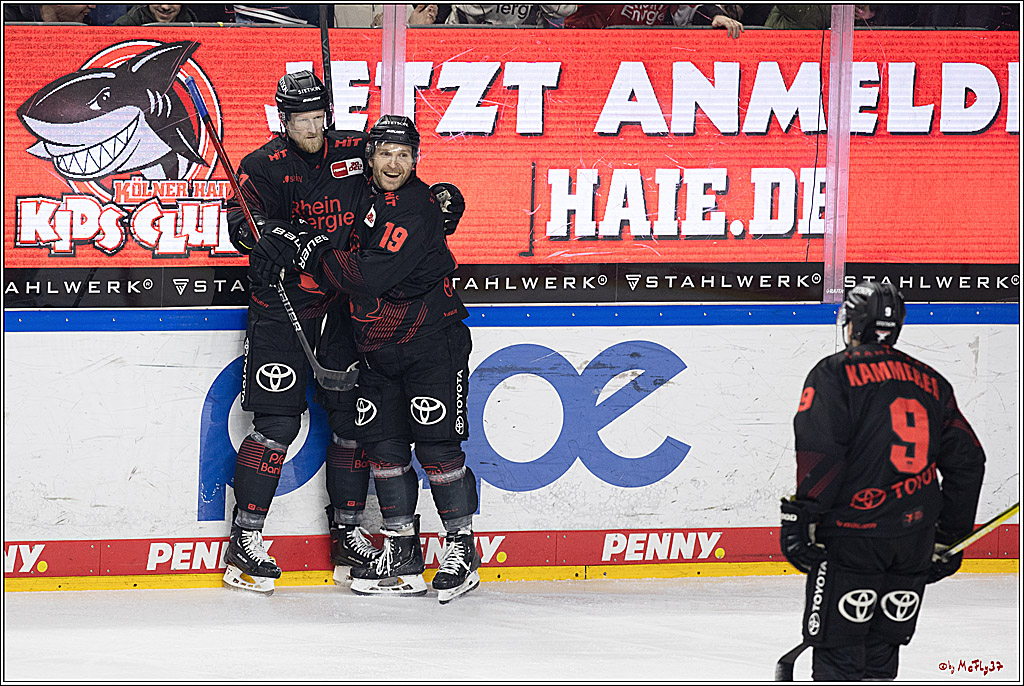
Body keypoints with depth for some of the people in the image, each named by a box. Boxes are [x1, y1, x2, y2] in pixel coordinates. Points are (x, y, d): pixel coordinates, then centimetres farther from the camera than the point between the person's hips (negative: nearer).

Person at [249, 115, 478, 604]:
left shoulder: (416, 209, -19)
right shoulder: (368, 195, 7)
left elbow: (368, 276, -27)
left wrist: (307, 254, -21)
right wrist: (289, 244, 5)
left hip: (431, 342, -8)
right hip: (378, 348, 8)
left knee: (437, 446, -7)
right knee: (384, 445, 5)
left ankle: (461, 550, 2)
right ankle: (402, 555, 11)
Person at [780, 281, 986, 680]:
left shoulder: (835, 373, -2)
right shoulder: (931, 382, 15)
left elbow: (820, 451, -16)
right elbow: (966, 460, 16)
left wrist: (802, 517, -13)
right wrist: (950, 535, 22)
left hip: (853, 534, -5)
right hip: (915, 539, 5)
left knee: (838, 658, -4)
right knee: (882, 658, 13)